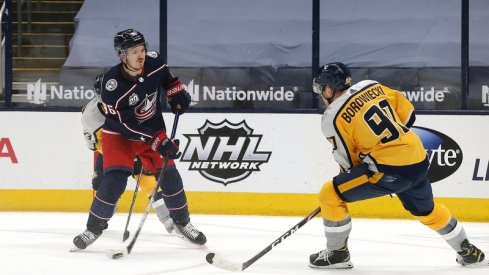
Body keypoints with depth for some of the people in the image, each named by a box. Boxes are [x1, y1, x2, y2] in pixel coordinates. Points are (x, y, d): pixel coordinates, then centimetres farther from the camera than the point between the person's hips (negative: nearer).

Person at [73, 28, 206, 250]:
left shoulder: (153, 62, -17)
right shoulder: (112, 84, -32)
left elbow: (166, 76, 11)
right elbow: (125, 124, -29)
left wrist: (177, 94, 1)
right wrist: (158, 141, -31)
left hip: (153, 128, 5)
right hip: (119, 134, -5)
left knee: (168, 174, 4)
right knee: (115, 180, -18)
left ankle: (182, 223, 24)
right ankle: (94, 228, -1)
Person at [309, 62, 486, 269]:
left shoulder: (332, 118, -6)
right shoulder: (371, 87, 10)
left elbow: (348, 161, 0)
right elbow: (407, 113, 17)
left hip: (390, 172, -8)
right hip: (419, 161, 8)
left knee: (330, 195, 0)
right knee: (426, 209, 31)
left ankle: (337, 253, 8)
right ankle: (468, 252, 42)